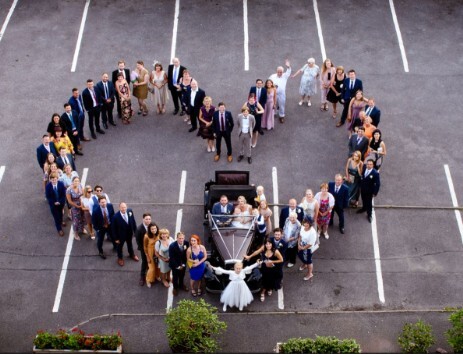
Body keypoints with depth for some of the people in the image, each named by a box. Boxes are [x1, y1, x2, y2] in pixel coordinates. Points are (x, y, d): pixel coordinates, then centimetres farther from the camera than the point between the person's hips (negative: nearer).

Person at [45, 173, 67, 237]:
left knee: (60, 213, 26)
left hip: (61, 203, 2)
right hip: (53, 204, -2)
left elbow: (63, 194, -11)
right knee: (56, 216, 4)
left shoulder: (61, 184, -19)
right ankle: (59, 229, 15)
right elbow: (48, 196, -13)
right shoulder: (48, 186, -21)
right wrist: (54, 202, -19)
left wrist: (60, 202, -19)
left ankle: (60, 222, 54)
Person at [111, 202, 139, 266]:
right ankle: (120, 258, 52)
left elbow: (133, 221, -5)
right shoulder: (116, 217, -33)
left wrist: (135, 231, 2)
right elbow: (113, 228, -20)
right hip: (121, 235, -4)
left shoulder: (130, 211, -21)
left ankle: (132, 254, 60)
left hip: (129, 233, 4)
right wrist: (116, 238, -13)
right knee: (119, 246, 23)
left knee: (130, 244, 31)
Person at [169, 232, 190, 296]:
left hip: (183, 264, 3)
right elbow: (171, 257, -22)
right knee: (175, 276, 17)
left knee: (182, 275, 25)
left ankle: (181, 285, 53)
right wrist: (177, 266, -17)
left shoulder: (186, 243, -22)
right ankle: (175, 288, 43)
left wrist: (183, 264, -8)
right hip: (175, 264, -3)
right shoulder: (172, 245, -30)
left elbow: (186, 255, -8)